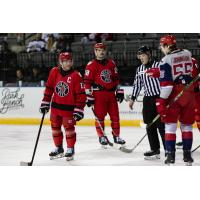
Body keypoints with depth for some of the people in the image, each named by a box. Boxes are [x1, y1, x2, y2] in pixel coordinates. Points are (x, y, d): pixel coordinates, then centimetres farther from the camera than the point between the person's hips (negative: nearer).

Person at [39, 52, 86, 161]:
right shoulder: (54, 72, -3)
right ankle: (58, 148, 27)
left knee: (69, 127, -1)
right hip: (55, 106, 5)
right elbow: (49, 88, 7)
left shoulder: (76, 76, -14)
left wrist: (79, 110, -16)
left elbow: (81, 94, -13)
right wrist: (45, 102, 6)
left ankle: (70, 149, 15)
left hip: (69, 107, -5)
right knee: (55, 127, 12)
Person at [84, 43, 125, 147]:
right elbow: (87, 81, -8)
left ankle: (116, 136, 16)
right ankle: (101, 136, 8)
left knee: (115, 115, 5)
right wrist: (89, 96, -11)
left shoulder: (111, 63, 12)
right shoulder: (91, 65, -5)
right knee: (100, 116, -2)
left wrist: (119, 91, 14)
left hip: (111, 93, 5)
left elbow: (116, 78, 18)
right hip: (98, 94, -5)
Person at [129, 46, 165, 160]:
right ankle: (155, 150, 10)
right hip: (148, 99, 7)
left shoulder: (158, 65, -8)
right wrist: (133, 98, 16)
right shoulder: (140, 69, 12)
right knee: (150, 125, 5)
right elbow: (137, 84, 19)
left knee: (162, 124, -9)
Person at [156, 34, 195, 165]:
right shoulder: (188, 54, 6)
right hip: (189, 93, 5)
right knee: (187, 125, 13)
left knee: (170, 125, 3)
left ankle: (170, 155, -1)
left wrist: (162, 101, -14)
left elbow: (166, 83, -16)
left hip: (174, 95, -5)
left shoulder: (166, 60, -11)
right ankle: (187, 154, 15)